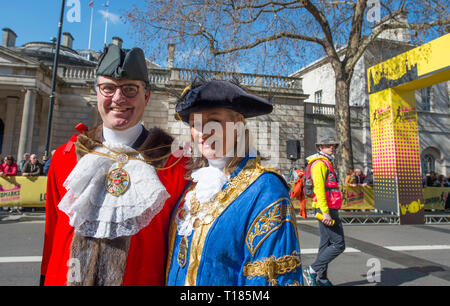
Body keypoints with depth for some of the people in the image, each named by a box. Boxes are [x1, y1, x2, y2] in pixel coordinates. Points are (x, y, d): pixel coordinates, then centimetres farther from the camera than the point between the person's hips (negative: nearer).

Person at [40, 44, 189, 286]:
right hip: (65, 278, 3)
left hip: (141, 279, -2)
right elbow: (51, 237, 4)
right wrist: (45, 278, 6)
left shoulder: (175, 163, -14)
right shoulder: (64, 157, -3)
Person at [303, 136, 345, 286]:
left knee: (326, 244, 13)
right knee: (338, 244, -8)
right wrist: (325, 212, -25)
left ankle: (321, 279, 22)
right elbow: (319, 188, -20)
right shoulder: (320, 163, -10)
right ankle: (312, 270, -1)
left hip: (329, 210, 10)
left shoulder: (327, 164, 22)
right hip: (326, 210, -10)